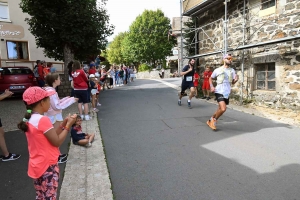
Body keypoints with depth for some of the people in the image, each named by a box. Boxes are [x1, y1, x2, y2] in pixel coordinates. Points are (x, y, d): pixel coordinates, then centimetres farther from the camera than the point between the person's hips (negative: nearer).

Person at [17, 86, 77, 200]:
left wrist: (63, 125, 5)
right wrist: (68, 126, -10)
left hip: (37, 166, 9)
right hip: (48, 167, -9)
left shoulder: (29, 120, 4)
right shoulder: (43, 120, -24)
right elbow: (57, 142, -19)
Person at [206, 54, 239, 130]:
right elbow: (210, 78, 10)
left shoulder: (232, 71, 9)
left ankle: (211, 120, 34)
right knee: (223, 109, -21)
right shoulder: (218, 70, -3)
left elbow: (232, 82, 13)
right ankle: (214, 120, 5)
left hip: (227, 93, 6)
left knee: (220, 109, 14)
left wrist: (236, 80, -10)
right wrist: (211, 86, -5)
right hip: (219, 92, -5)